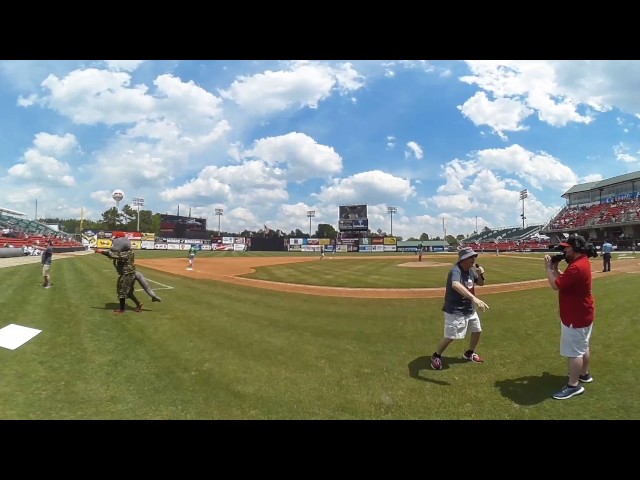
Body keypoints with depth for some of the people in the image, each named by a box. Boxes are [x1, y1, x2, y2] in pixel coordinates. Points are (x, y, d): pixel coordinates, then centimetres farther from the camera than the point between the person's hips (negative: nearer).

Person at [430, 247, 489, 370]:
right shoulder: (456, 271, -27)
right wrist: (474, 298, -61)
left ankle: (469, 353, 43)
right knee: (450, 336, -8)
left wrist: (481, 274, -8)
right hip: (455, 310, -9)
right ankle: (436, 356, 16)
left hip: (470, 309, 9)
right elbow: (455, 285, -49)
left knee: (477, 330, 19)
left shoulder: (471, 270, 2)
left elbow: (481, 283, 16)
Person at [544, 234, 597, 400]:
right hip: (583, 313, 11)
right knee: (583, 347, 24)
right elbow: (565, 280, 15)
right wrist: (555, 267, 4)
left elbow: (556, 285, -26)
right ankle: (584, 374, 40)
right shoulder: (582, 261, 8)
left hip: (576, 316, -11)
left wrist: (548, 268, -14)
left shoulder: (577, 267, -28)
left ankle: (573, 385, 5)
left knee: (574, 351, -3)